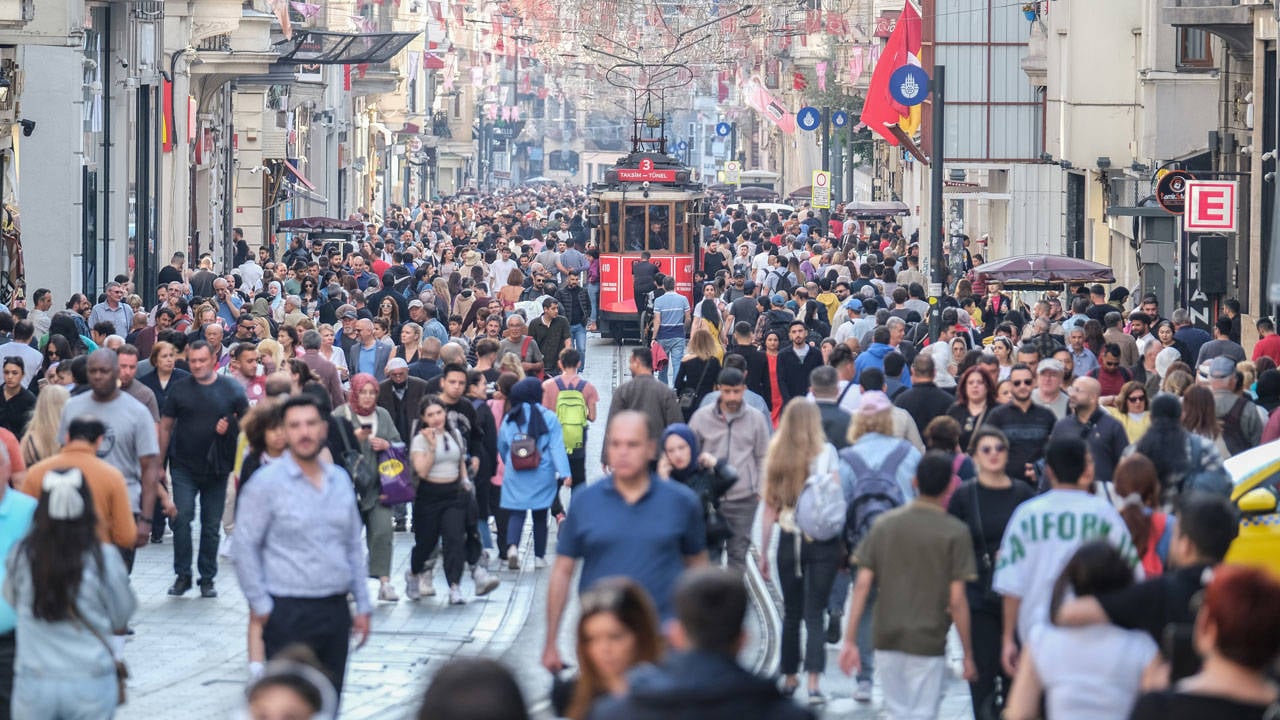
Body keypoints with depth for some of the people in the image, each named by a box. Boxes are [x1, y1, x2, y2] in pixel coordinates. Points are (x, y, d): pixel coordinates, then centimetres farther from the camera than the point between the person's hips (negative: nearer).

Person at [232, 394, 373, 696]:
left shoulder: (340, 479, 11)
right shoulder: (266, 483, -5)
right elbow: (244, 547, -6)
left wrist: (363, 605, 13)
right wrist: (261, 606, -9)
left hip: (335, 610, 5)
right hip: (290, 612, -5)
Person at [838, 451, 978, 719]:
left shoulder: (884, 524, 2)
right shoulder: (955, 533, -8)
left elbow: (862, 585, -1)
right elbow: (956, 600, -11)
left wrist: (850, 640, 1)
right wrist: (968, 654, -3)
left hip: (886, 638, 4)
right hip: (928, 643, -4)